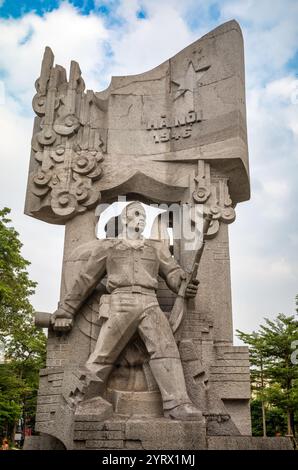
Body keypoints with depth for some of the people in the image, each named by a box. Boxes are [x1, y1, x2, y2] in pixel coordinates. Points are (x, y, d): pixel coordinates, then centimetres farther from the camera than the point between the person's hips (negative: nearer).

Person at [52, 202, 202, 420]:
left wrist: (186, 286, -10)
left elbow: (173, 272, 14)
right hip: (120, 304, -2)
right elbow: (85, 281, 17)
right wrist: (66, 312, 14)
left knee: (166, 349, -16)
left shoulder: (157, 247, 25)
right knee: (101, 358, -7)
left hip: (150, 304, 2)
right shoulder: (107, 246, 19)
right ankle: (79, 405, 5)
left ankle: (177, 404, -19)